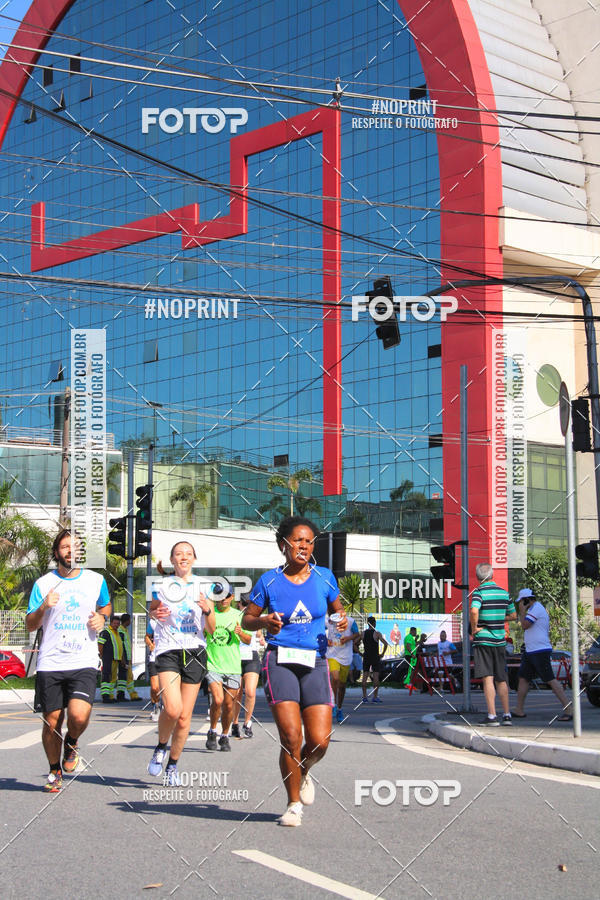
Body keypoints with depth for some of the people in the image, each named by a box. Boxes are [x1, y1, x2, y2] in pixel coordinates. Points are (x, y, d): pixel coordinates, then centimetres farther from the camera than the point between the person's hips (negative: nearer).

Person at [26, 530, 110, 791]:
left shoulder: (96, 580, 7)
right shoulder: (43, 584, 4)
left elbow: (105, 606, 27)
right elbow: (30, 625, 4)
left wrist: (101, 618, 4)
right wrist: (43, 607, -16)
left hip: (84, 663, 0)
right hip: (50, 663, 0)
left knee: (79, 716, -20)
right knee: (52, 721, 4)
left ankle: (71, 744, 15)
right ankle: (55, 770, 27)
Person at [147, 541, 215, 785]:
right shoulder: (162, 585, 6)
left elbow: (212, 630, 9)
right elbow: (152, 609, 19)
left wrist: (208, 610, -11)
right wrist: (155, 614, -3)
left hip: (195, 652, 2)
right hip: (168, 652, -2)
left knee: (184, 717, 1)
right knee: (172, 709, -21)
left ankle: (173, 765, 20)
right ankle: (161, 747, 8)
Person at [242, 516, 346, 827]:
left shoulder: (324, 577, 6)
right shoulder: (269, 581, 1)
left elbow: (337, 609, 20)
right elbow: (247, 619, 9)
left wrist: (342, 620, -3)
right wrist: (265, 621, -12)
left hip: (315, 662, 2)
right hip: (280, 660, -2)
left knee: (319, 742, -7)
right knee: (291, 737, -12)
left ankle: (303, 772, 29)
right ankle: (294, 804, 8)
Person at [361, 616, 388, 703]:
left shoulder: (363, 633, 3)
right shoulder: (377, 633, -8)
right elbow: (386, 644, -16)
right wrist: (382, 653, -4)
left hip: (366, 657, 3)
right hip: (375, 657, -3)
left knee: (364, 677, 4)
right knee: (376, 677, 0)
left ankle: (364, 697, 1)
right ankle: (375, 697, 0)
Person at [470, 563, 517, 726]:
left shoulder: (479, 592, -9)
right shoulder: (504, 592, 8)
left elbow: (474, 611, -28)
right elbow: (513, 615, 16)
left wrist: (474, 629, -14)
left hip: (482, 639, -5)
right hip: (499, 641, 5)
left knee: (488, 679, -4)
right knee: (501, 680, 12)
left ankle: (492, 716, -7)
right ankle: (506, 715, 14)